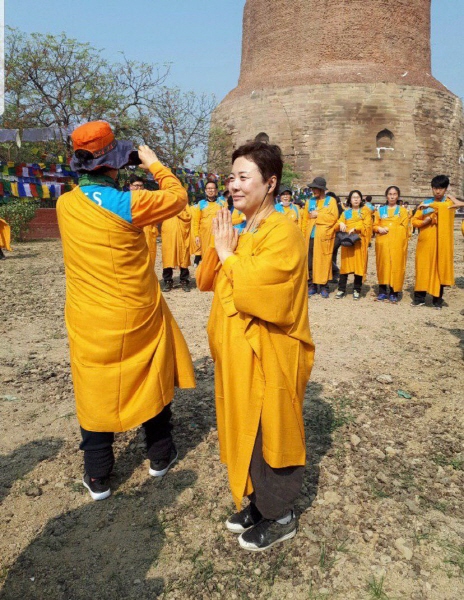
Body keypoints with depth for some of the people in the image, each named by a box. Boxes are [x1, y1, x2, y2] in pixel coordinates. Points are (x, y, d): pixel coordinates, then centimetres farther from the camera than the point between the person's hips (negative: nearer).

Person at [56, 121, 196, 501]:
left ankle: (98, 478, 27)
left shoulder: (65, 204, -3)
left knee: (96, 391, 14)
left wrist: (121, 188, 14)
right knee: (153, 381, 18)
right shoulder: (126, 204, -17)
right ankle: (160, 456, 35)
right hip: (138, 316, -3)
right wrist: (154, 164, 7)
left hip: (89, 321, 3)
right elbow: (178, 197, -4)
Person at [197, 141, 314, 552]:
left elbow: (250, 291, -29)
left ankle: (281, 517, 29)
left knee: (268, 434, 6)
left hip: (269, 356, -9)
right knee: (245, 430, 20)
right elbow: (205, 281, 8)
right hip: (238, 351, 9)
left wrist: (227, 254, -15)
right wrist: (221, 248, -9)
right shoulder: (239, 230, 9)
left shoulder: (283, 234, -19)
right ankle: (258, 502, 40)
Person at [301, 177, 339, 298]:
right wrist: (304, 234, 5)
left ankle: (324, 287, 5)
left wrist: (318, 215, -8)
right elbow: (305, 219, 13)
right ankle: (312, 285, 12)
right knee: (310, 262, 3)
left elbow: (334, 217, -8)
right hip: (310, 237, 4)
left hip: (324, 237, -3)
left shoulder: (331, 201, 5)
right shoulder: (310, 201, 15)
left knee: (324, 262, -2)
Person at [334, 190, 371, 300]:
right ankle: (341, 289, 5)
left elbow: (366, 226, -3)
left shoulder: (365, 211, 9)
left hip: (359, 241, -1)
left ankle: (357, 290, 6)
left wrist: (355, 228, -17)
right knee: (345, 264, 0)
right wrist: (340, 224, -13)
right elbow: (337, 226, 9)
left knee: (359, 264, -2)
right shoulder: (346, 212, 16)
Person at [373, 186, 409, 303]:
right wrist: (379, 229, -10)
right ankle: (382, 291, 10)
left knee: (396, 266, -4)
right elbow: (375, 225, 11)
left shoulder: (402, 210, 9)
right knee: (383, 265, 1)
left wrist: (388, 228, -8)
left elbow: (403, 227, 0)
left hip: (397, 243, -1)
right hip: (382, 242, 2)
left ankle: (393, 293, 1)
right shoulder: (380, 210, 14)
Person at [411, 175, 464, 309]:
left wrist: (430, 205, -17)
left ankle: (437, 299, 10)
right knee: (423, 269, 1)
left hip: (442, 242, -1)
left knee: (440, 269, 2)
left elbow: (444, 206, -22)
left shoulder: (450, 201, 4)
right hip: (426, 242, 2)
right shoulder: (425, 203, 10)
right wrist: (424, 222, -12)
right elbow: (414, 221, 6)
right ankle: (419, 297, 8)